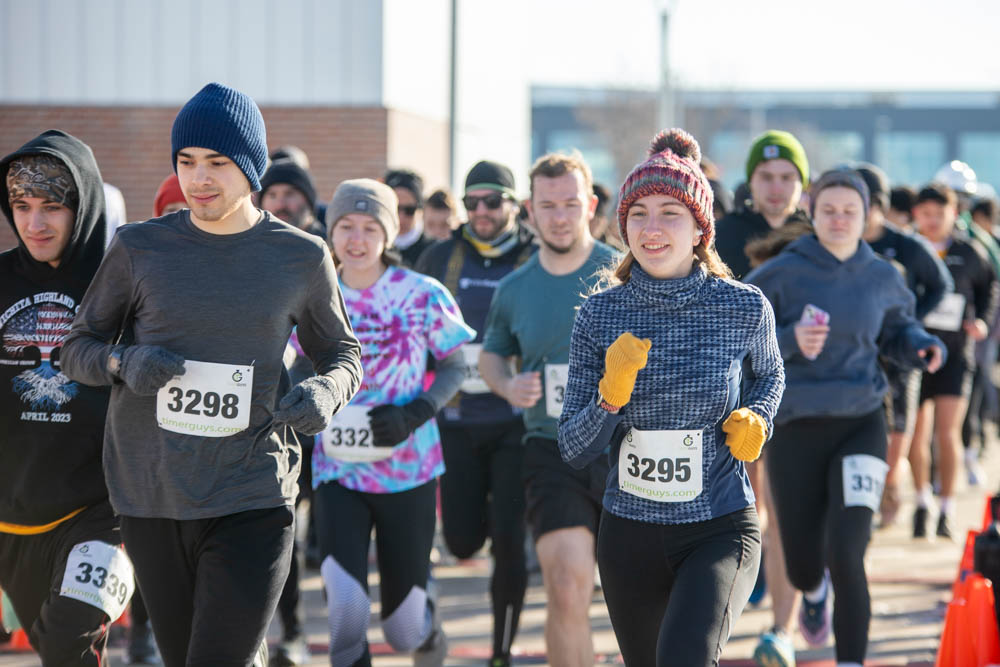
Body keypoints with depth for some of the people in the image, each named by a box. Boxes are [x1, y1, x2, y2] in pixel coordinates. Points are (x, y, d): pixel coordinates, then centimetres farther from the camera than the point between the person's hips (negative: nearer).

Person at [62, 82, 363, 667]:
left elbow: (344, 355, 16)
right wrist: (123, 362, -12)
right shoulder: (139, 248, 4)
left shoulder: (302, 258, 4)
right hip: (150, 497, 2)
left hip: (252, 497, -2)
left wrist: (325, 393, -7)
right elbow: (77, 348, 11)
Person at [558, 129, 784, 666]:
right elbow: (574, 449, -3)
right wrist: (610, 398, -21)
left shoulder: (744, 309, -7)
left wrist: (756, 419, -4)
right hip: (630, 535, 3)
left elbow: (769, 374, 17)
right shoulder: (600, 314, -4)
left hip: (720, 529, -3)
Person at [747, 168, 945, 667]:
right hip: (796, 430, 0)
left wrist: (923, 347, -2)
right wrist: (789, 341, -22)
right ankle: (814, 592, 49)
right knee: (803, 565, 10)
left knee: (845, 557, -16)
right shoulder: (781, 274, -7)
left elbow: (896, 331, 20)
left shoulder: (882, 277, 3)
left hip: (861, 426, 1)